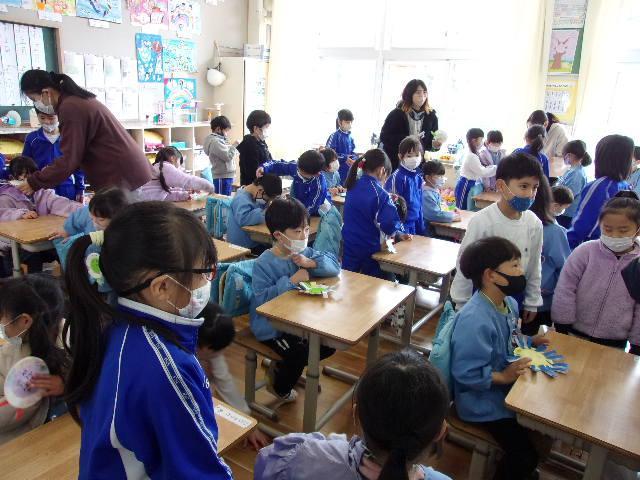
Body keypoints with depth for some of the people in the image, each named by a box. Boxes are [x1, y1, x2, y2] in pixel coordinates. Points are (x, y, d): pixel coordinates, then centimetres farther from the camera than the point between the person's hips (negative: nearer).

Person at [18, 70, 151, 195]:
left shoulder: (70, 108, -16)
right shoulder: (78, 100, 15)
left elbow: (69, 160, -17)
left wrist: (34, 183, -7)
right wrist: (49, 174, 15)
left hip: (123, 179, -10)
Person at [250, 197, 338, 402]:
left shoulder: (304, 252, -2)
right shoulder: (264, 264, -21)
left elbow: (334, 266, -4)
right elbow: (261, 300, -29)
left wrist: (311, 263, -22)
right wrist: (291, 280, -29)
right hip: (270, 325, -7)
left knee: (329, 344, 3)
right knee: (299, 352, -22)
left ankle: (280, 367, 24)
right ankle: (280, 389, 14)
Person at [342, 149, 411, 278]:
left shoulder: (353, 187, 0)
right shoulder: (380, 194, -18)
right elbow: (390, 224, -23)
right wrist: (400, 233, -2)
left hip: (349, 246, 5)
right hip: (370, 248, -5)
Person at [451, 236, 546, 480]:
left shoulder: (509, 303, -3)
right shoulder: (474, 321, -34)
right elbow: (466, 374, -29)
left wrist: (528, 342, -1)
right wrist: (503, 377, -27)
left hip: (506, 387, 9)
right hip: (483, 400, -9)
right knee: (525, 455, -8)